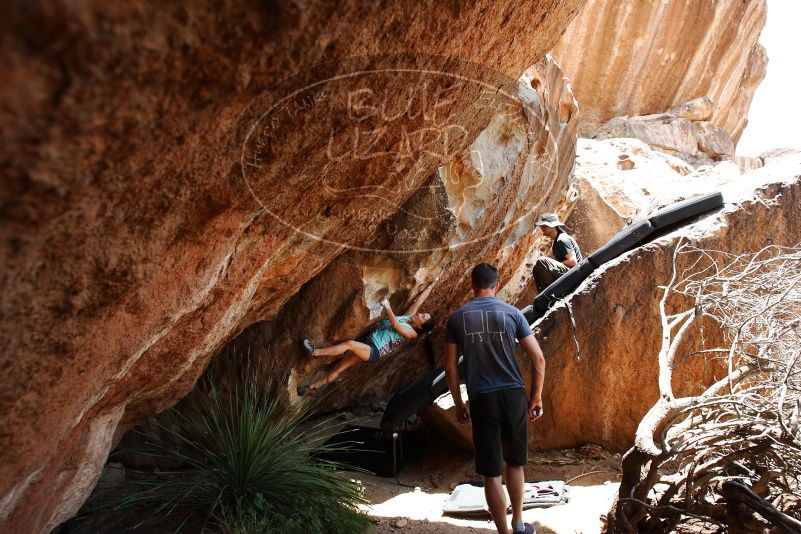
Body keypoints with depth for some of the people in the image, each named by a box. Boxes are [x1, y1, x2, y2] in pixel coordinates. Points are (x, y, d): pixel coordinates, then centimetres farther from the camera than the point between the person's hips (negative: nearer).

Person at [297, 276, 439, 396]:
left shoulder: (412, 333, -9)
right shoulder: (409, 316, 12)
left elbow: (395, 325, -23)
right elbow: (420, 300, 16)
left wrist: (387, 307, -33)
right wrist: (432, 284, 15)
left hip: (375, 352, -8)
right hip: (368, 340, 8)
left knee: (349, 343, -31)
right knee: (338, 368, 5)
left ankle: (315, 352, -21)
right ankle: (312, 387, 10)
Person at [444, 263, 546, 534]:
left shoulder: (457, 317, 3)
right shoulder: (512, 312, 2)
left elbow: (450, 366, 3)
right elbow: (538, 359, 0)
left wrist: (458, 404, 12)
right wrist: (536, 396, 11)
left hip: (481, 399, -1)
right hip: (514, 395, 2)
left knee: (492, 473, 5)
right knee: (514, 462, 22)